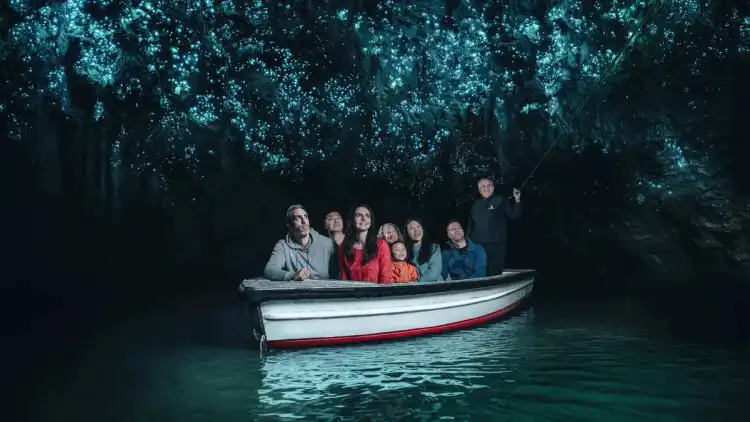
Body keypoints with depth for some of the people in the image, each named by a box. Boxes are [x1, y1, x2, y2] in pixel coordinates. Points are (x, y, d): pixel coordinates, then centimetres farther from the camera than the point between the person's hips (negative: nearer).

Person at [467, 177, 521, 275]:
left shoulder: (500, 200, 1)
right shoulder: (476, 204, 15)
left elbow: (514, 215, -9)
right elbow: (471, 225, 21)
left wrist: (517, 201, -23)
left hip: (496, 245, -5)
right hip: (477, 245, 5)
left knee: (495, 274, -3)